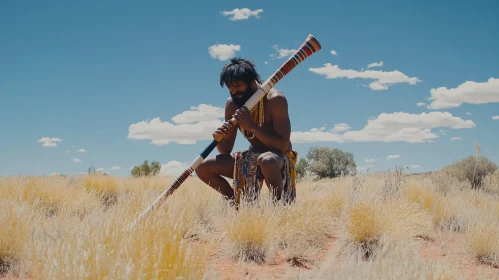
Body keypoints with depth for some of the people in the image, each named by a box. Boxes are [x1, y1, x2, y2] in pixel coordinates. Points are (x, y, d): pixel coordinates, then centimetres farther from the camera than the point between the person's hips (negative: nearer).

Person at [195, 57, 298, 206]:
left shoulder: (275, 99, -19)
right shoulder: (232, 104, -1)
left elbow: (283, 145, -26)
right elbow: (226, 149, 3)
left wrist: (252, 126, -32)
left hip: (280, 159, -6)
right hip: (252, 159, 6)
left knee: (267, 160, -42)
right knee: (203, 168, -7)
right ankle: (238, 202, 10)